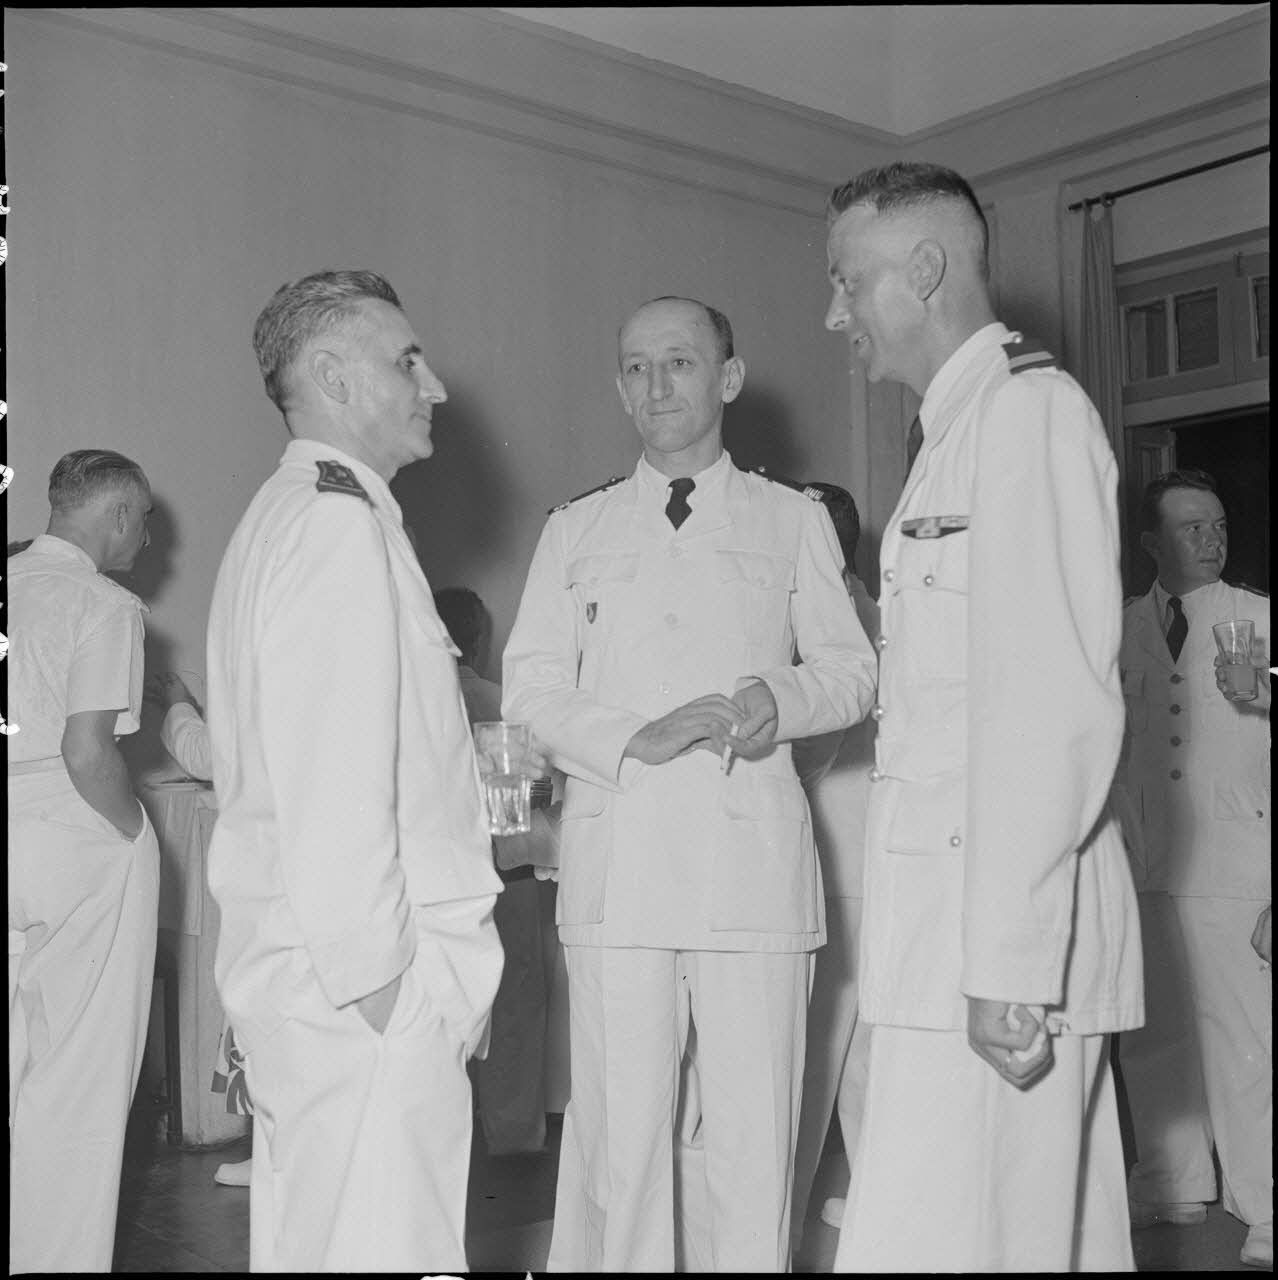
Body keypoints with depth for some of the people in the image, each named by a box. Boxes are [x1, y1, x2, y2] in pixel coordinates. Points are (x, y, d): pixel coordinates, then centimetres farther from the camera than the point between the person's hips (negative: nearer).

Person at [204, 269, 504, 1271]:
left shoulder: (283, 517, 19)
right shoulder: (339, 521, -12)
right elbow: (331, 788, -20)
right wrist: (376, 980, -17)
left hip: (297, 966, 10)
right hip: (368, 993, -10)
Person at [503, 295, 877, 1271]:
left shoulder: (794, 521, 15)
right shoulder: (575, 531, 16)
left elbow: (854, 669, 14)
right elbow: (530, 691, 10)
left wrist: (784, 698, -8)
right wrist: (632, 739, -8)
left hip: (754, 860, 0)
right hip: (617, 862, 1)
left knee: (754, 1136, 0)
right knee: (620, 1133, 1)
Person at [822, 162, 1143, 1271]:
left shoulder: (1030, 411, -8)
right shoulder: (967, 425, 20)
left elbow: (1057, 705, -17)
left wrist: (1007, 961, -19)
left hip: (1004, 930, -9)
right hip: (960, 925, 9)